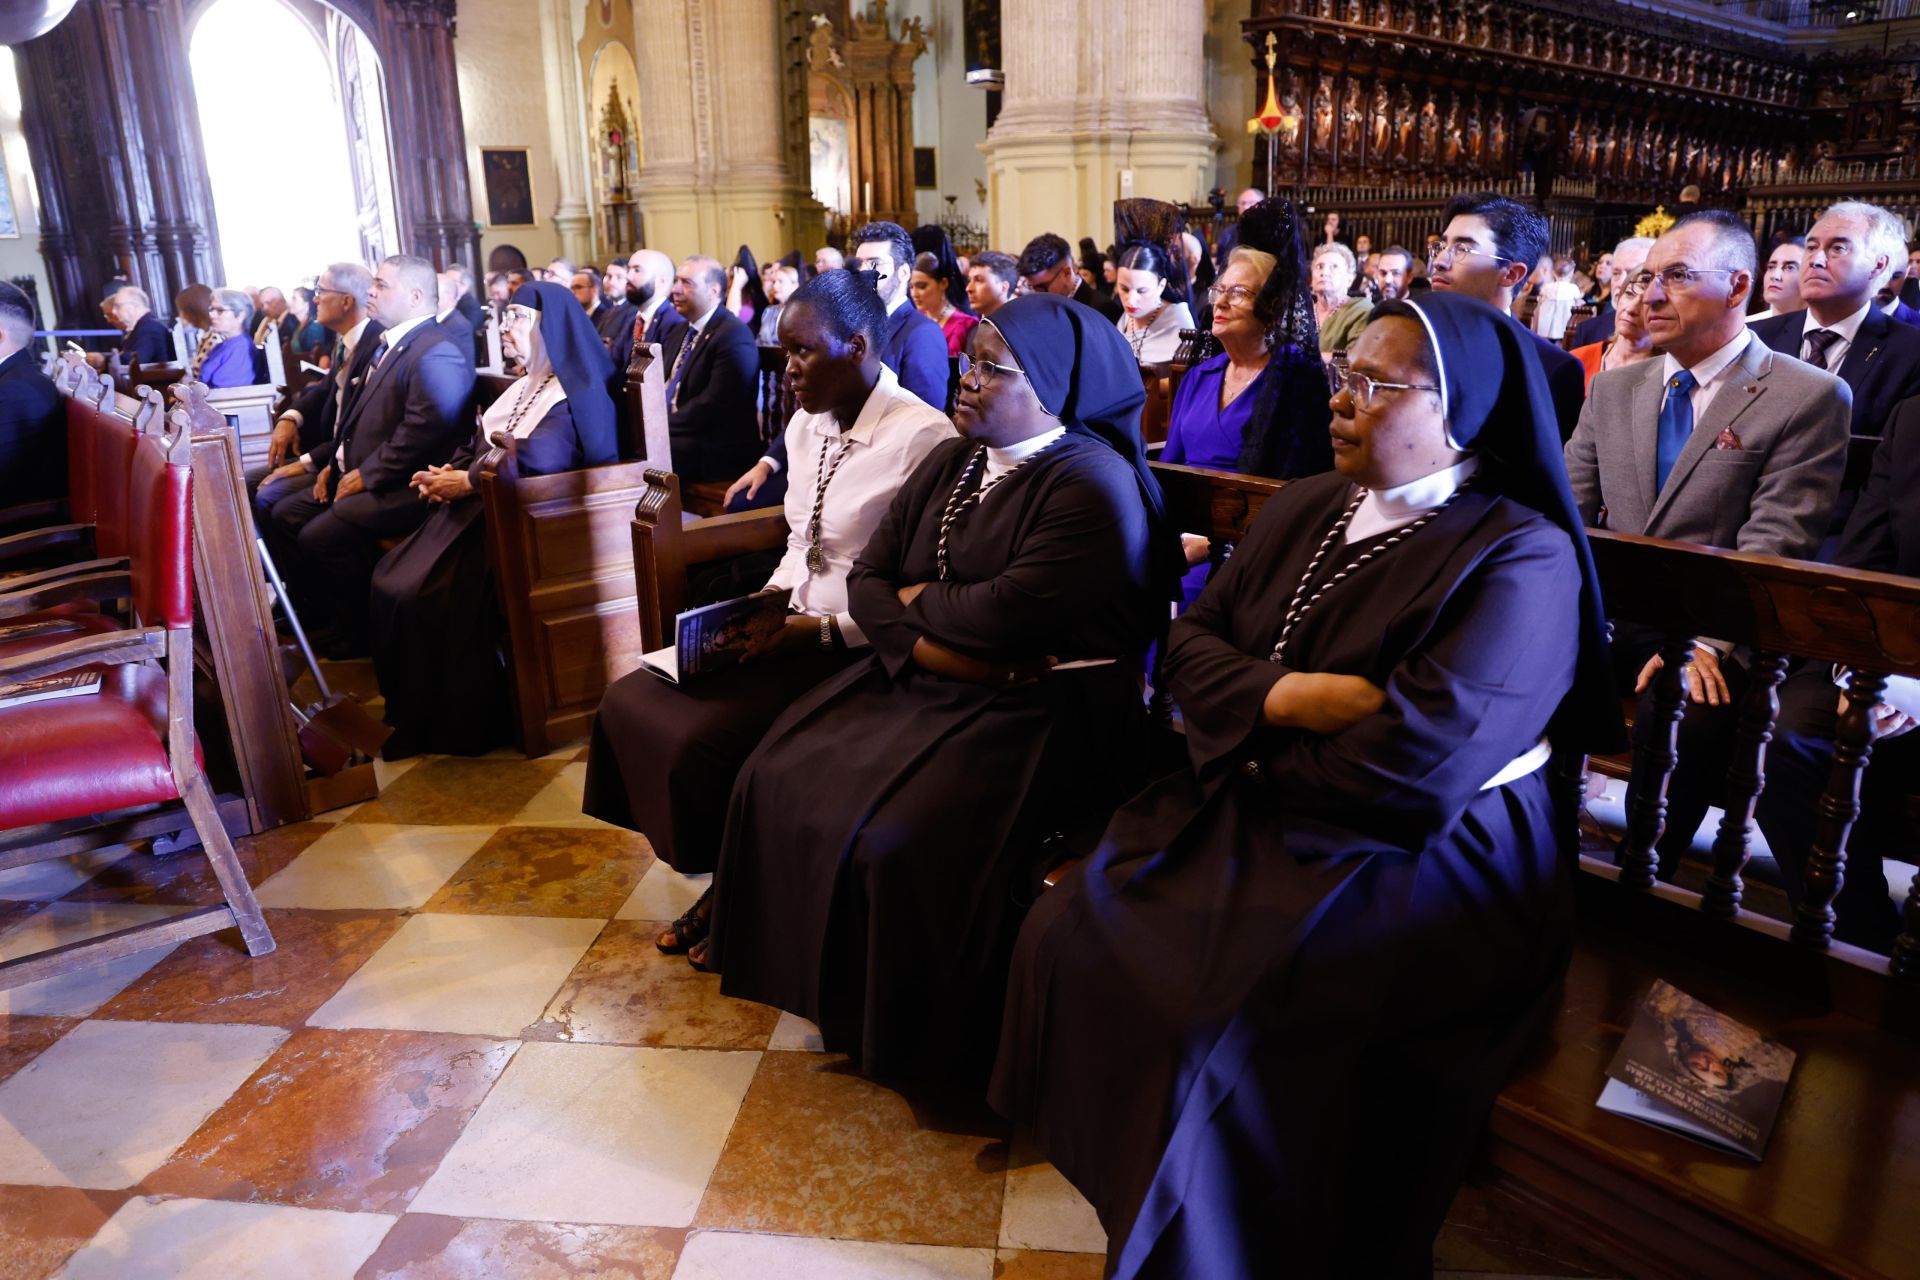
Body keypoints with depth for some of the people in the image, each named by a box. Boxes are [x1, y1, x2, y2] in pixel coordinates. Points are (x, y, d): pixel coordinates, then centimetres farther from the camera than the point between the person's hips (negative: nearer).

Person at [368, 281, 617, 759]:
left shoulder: (572, 391, -13)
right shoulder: (527, 385, 17)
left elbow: (539, 459, -28)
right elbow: (477, 445, 15)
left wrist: (467, 481, -17)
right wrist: (447, 474, -6)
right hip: (479, 509, 10)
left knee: (423, 596, -20)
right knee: (388, 579, 1)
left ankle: (451, 723, -3)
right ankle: (410, 707, 12)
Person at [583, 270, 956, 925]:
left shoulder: (921, 435, -18)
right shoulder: (809, 425, 10)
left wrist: (827, 630, -21)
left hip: (854, 649, -9)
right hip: (792, 626, 9)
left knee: (701, 744, -21)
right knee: (629, 699, 0)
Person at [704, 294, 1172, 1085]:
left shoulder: (1092, 484, -14)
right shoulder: (949, 466, 12)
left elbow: (1008, 611, -25)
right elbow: (866, 579, 7)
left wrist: (915, 601, -5)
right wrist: (928, 643, -13)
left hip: (1034, 710, -8)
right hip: (921, 683, 9)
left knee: (898, 838, -24)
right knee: (780, 778, -1)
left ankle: (923, 1034, 4)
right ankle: (824, 979, 19)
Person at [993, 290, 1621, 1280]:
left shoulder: (1522, 562, -13)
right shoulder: (1304, 508, 9)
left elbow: (1411, 767, -23)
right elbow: (1193, 641, 6)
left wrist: (1251, 756, -7)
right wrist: (1283, 695, -14)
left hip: (1415, 862, -6)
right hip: (1248, 817, 7)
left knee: (1225, 1027, -25)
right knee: (1070, 934, -9)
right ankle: (1129, 1191, 15)